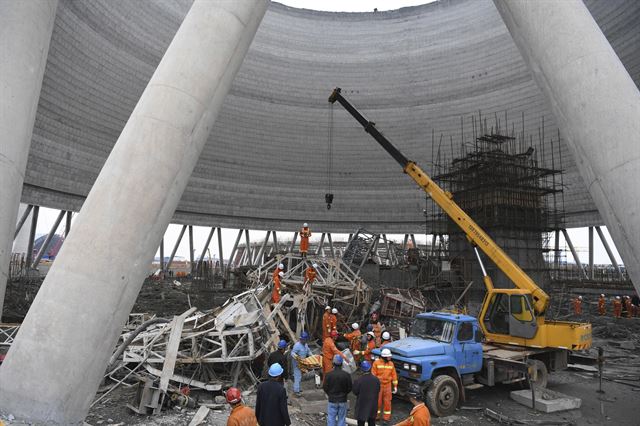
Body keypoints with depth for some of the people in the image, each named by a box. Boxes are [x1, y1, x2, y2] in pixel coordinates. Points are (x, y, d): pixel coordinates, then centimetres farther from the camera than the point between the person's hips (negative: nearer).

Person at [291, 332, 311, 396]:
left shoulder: (305, 345, 7)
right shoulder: (297, 345, -20)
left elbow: (308, 351, 20)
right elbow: (292, 353, -25)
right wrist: (296, 356, -44)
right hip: (297, 363, -9)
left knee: (300, 376, 16)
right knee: (297, 376, -10)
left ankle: (297, 389, 28)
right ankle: (296, 391, -5)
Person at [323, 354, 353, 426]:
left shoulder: (329, 375, -15)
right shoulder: (347, 375, -12)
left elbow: (325, 387, -7)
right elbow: (349, 388, -4)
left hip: (332, 400, -1)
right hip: (343, 400, 1)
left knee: (331, 418, 10)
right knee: (342, 419, 12)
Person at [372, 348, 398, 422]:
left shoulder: (391, 363, 0)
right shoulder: (376, 363, -11)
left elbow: (394, 375, 4)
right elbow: (373, 375, -8)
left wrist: (395, 386, 4)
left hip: (388, 385, 2)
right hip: (378, 385, -2)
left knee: (387, 401, 7)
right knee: (378, 400, 8)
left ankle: (386, 416, 19)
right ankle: (376, 415, 25)